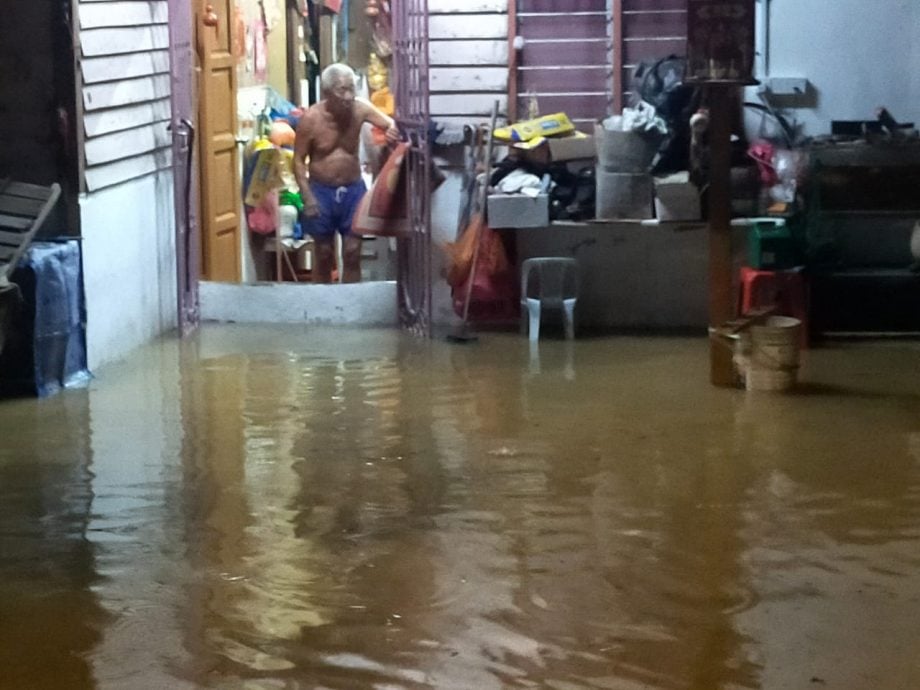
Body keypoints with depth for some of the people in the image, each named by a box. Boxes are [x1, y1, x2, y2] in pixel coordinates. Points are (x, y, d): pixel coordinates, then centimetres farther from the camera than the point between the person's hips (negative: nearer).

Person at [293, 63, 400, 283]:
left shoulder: (360, 109, -11)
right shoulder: (310, 119, -16)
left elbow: (391, 124, -11)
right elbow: (299, 160, -9)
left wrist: (394, 131, -37)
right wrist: (307, 197, -15)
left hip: (353, 189, 2)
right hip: (322, 191, -2)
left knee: (352, 253, 6)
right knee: (323, 254, 9)